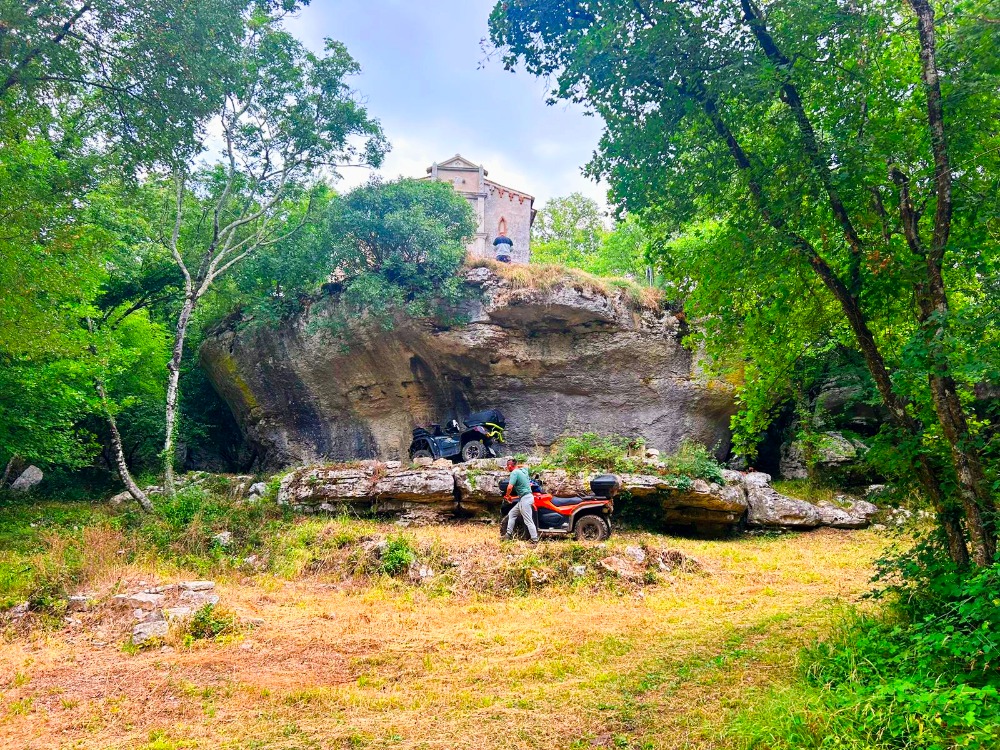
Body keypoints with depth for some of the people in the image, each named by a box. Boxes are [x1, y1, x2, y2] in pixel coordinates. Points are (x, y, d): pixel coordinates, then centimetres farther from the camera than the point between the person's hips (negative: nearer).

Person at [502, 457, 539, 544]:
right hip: (526, 497, 10)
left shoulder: (514, 473, -13)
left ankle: (535, 540, -7)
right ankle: (509, 534, 19)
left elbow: (510, 487, -24)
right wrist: (517, 466, 36)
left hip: (525, 498, -10)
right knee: (512, 514, 17)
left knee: (528, 521, -8)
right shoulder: (523, 470, 12)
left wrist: (508, 496, -6)